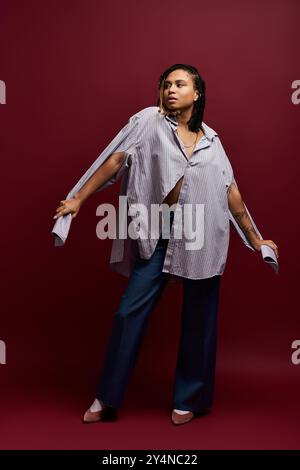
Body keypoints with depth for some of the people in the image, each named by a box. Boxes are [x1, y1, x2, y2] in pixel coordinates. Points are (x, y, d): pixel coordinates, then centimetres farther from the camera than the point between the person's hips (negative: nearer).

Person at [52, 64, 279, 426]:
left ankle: (189, 400, 24)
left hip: (202, 238, 2)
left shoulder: (211, 140, 12)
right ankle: (106, 397, 14)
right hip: (158, 234, -1)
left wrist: (256, 240, 16)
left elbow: (231, 192, 14)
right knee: (130, 311, -2)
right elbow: (115, 159, -1)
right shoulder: (150, 120, 5)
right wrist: (78, 198, -7)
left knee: (198, 319, 7)